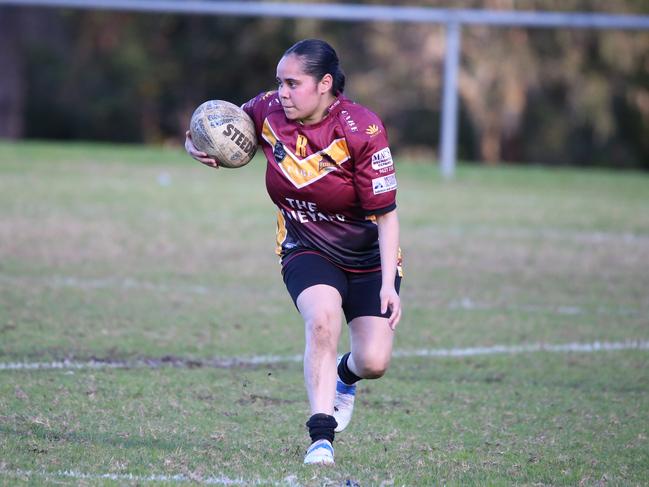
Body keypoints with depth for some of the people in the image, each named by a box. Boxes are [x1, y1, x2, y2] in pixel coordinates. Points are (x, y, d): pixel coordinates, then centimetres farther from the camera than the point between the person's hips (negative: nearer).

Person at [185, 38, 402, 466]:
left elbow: (386, 213, -20)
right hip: (307, 251, 1)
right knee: (322, 318, -31)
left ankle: (345, 375, 30)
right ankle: (322, 438, -25)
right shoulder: (269, 111, -12)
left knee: (374, 362, -10)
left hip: (369, 257, -1)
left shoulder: (362, 129, -23)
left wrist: (388, 283, -26)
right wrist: (200, 148, -10)